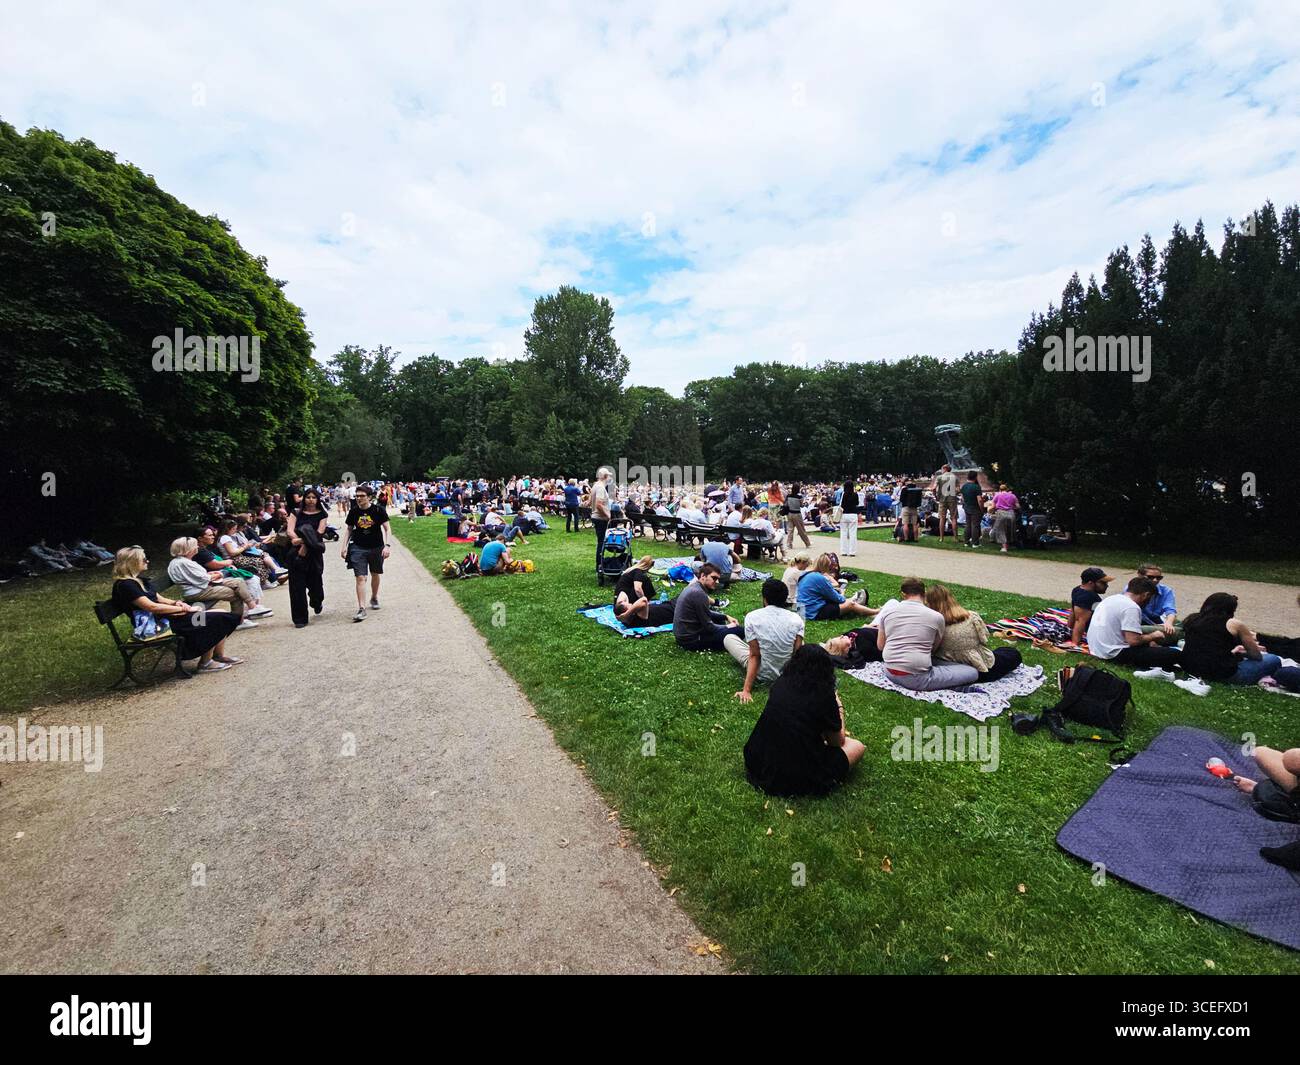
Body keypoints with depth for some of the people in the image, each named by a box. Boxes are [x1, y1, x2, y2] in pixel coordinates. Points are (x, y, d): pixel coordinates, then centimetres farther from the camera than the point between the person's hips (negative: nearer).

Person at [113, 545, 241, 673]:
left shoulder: (139, 580, 15)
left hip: (164, 616, 9)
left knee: (221, 616, -5)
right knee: (215, 620, -18)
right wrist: (183, 609, -16)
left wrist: (176, 603, -3)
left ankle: (220, 656, 5)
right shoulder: (125, 585, -16)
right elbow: (152, 607, -23)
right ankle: (205, 663, -6)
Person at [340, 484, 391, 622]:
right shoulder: (354, 511, -1)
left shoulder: (378, 510, -8)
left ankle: (374, 598, 42)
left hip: (376, 547, 0)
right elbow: (348, 529, 10)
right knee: (360, 577, -8)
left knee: (375, 575, 17)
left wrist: (386, 546, -13)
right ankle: (361, 609, -8)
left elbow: (386, 528, -5)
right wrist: (344, 546, 4)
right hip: (358, 548, 0)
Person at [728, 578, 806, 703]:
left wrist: (746, 690, -16)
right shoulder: (796, 619, -12)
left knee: (728, 639, 16)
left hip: (762, 673, -2)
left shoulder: (752, 617, -17)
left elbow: (754, 656, -18)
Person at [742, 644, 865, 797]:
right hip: (799, 781, -4)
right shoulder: (825, 695, -15)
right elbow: (837, 742, 4)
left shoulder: (779, 684, -2)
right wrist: (838, 707, 18)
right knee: (857, 746, 13)